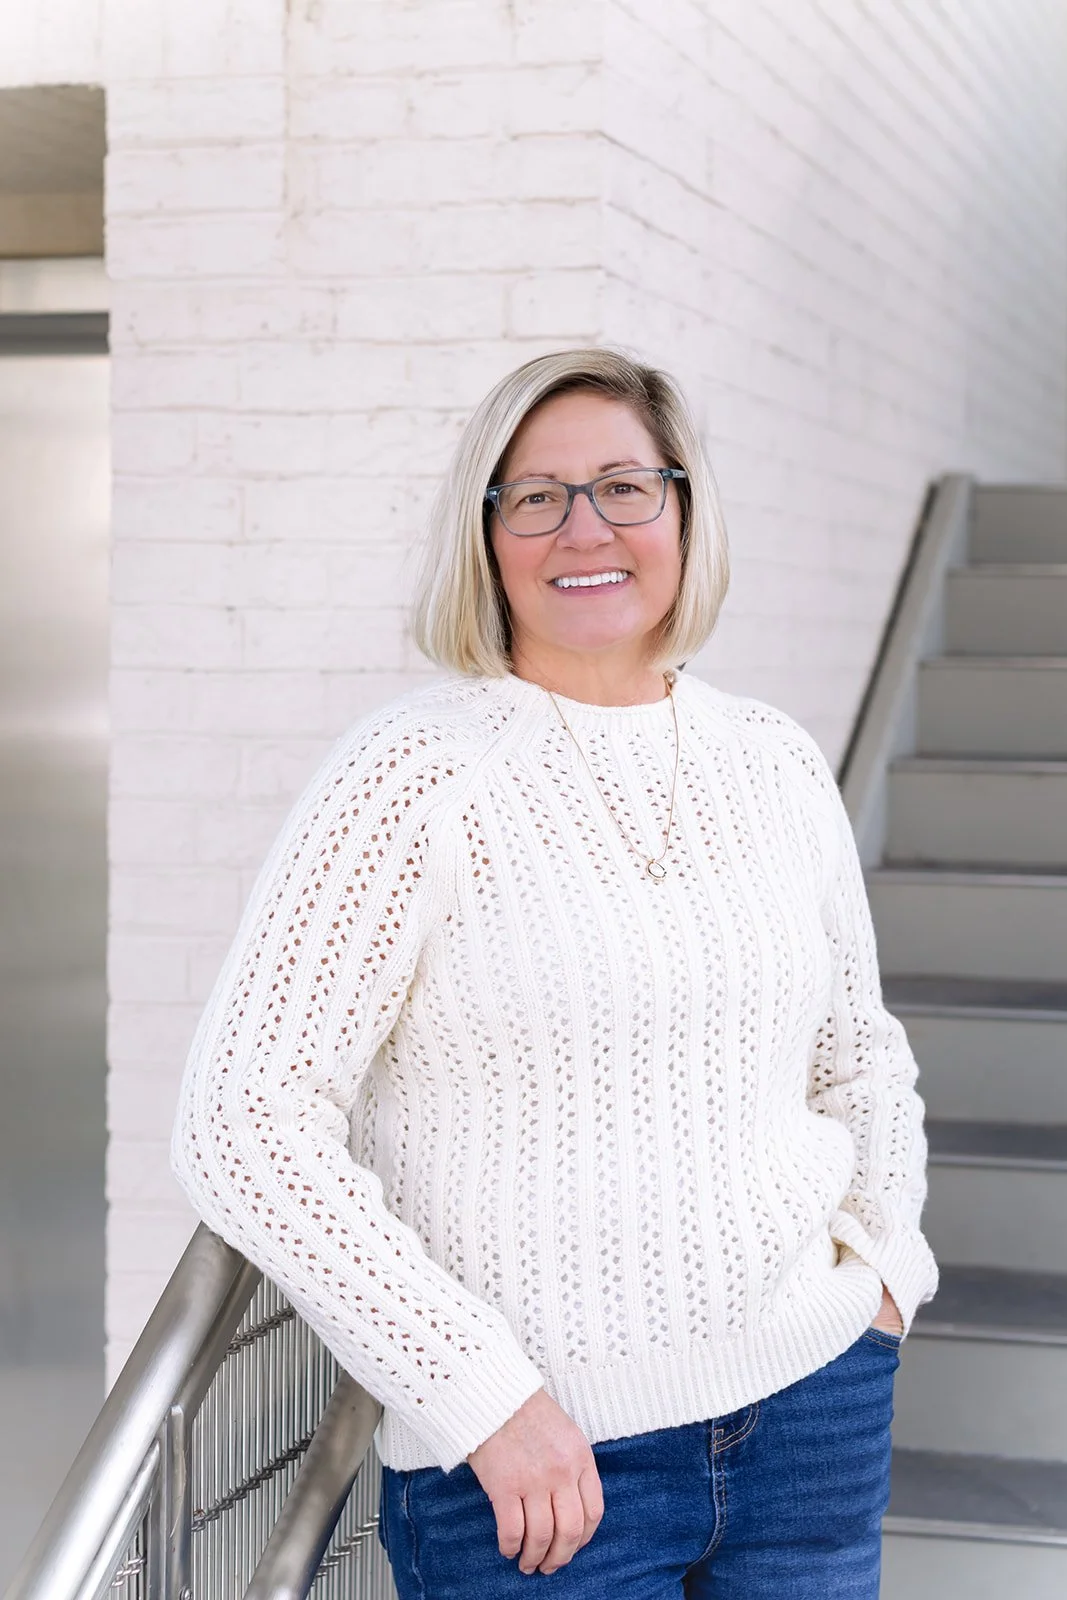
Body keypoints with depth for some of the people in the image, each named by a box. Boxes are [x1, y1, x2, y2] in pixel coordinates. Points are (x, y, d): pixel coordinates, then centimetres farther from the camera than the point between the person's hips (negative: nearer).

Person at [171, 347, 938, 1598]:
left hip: (813, 1406, 5)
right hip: (527, 1454, -4)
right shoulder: (414, 777, -10)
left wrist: (879, 1258, 6)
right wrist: (483, 1395, -16)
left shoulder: (779, 765, 6)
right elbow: (241, 1127, -15)